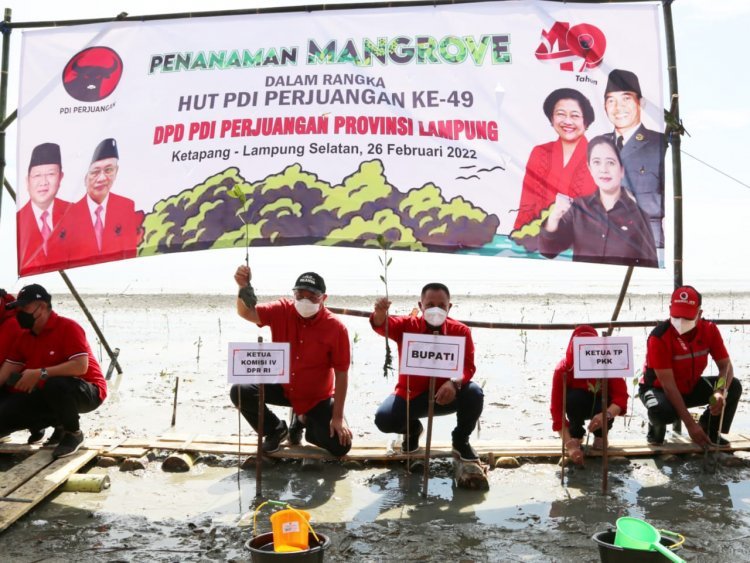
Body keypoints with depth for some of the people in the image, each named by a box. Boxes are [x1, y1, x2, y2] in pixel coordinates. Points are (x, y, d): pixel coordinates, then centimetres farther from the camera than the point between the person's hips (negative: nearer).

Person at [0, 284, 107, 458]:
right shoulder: (25, 336, 4)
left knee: (56, 385, -41)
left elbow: (80, 366, -31)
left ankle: (73, 433, -14)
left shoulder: (68, 327, -19)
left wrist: (40, 373, -34)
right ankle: (59, 424, 11)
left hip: (86, 392, -7)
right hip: (48, 396, 8)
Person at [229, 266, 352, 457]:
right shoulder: (282, 311, -14)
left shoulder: (336, 328, -22)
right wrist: (243, 287, -46)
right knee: (239, 392, -21)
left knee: (340, 446, -15)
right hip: (282, 387, 2)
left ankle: (304, 421, 18)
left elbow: (342, 374, -19)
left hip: (317, 397, -2)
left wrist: (338, 417, -20)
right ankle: (276, 430, 6)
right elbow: (247, 313, -24)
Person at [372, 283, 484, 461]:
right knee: (383, 419, -25)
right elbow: (382, 326, -28)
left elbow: (468, 366, -16)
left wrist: (454, 383, -39)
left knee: (474, 393, -30)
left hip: (446, 395, 0)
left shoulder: (460, 331, -9)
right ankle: (413, 429, 16)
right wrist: (380, 313, -54)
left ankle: (461, 440, 1)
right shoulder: (407, 325, -9)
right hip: (411, 394, 0)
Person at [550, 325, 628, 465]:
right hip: (578, 405, 0)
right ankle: (576, 438, -10)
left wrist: (606, 414, -57)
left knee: (608, 411, -34)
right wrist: (569, 445, -43)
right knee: (575, 397, -35)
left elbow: (621, 396, -34)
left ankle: (600, 436, 1)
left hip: (601, 403, 1)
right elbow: (557, 409, -33)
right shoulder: (563, 369, -29)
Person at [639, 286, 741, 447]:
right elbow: (668, 385, -30)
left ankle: (710, 430, 8)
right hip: (659, 389, -5)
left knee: (733, 387, -16)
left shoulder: (709, 329, -14)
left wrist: (721, 391, -36)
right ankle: (656, 430, 0)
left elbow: (726, 365, -12)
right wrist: (690, 424, -33)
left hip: (691, 387, 5)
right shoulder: (659, 337, -30)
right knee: (660, 410, -39)